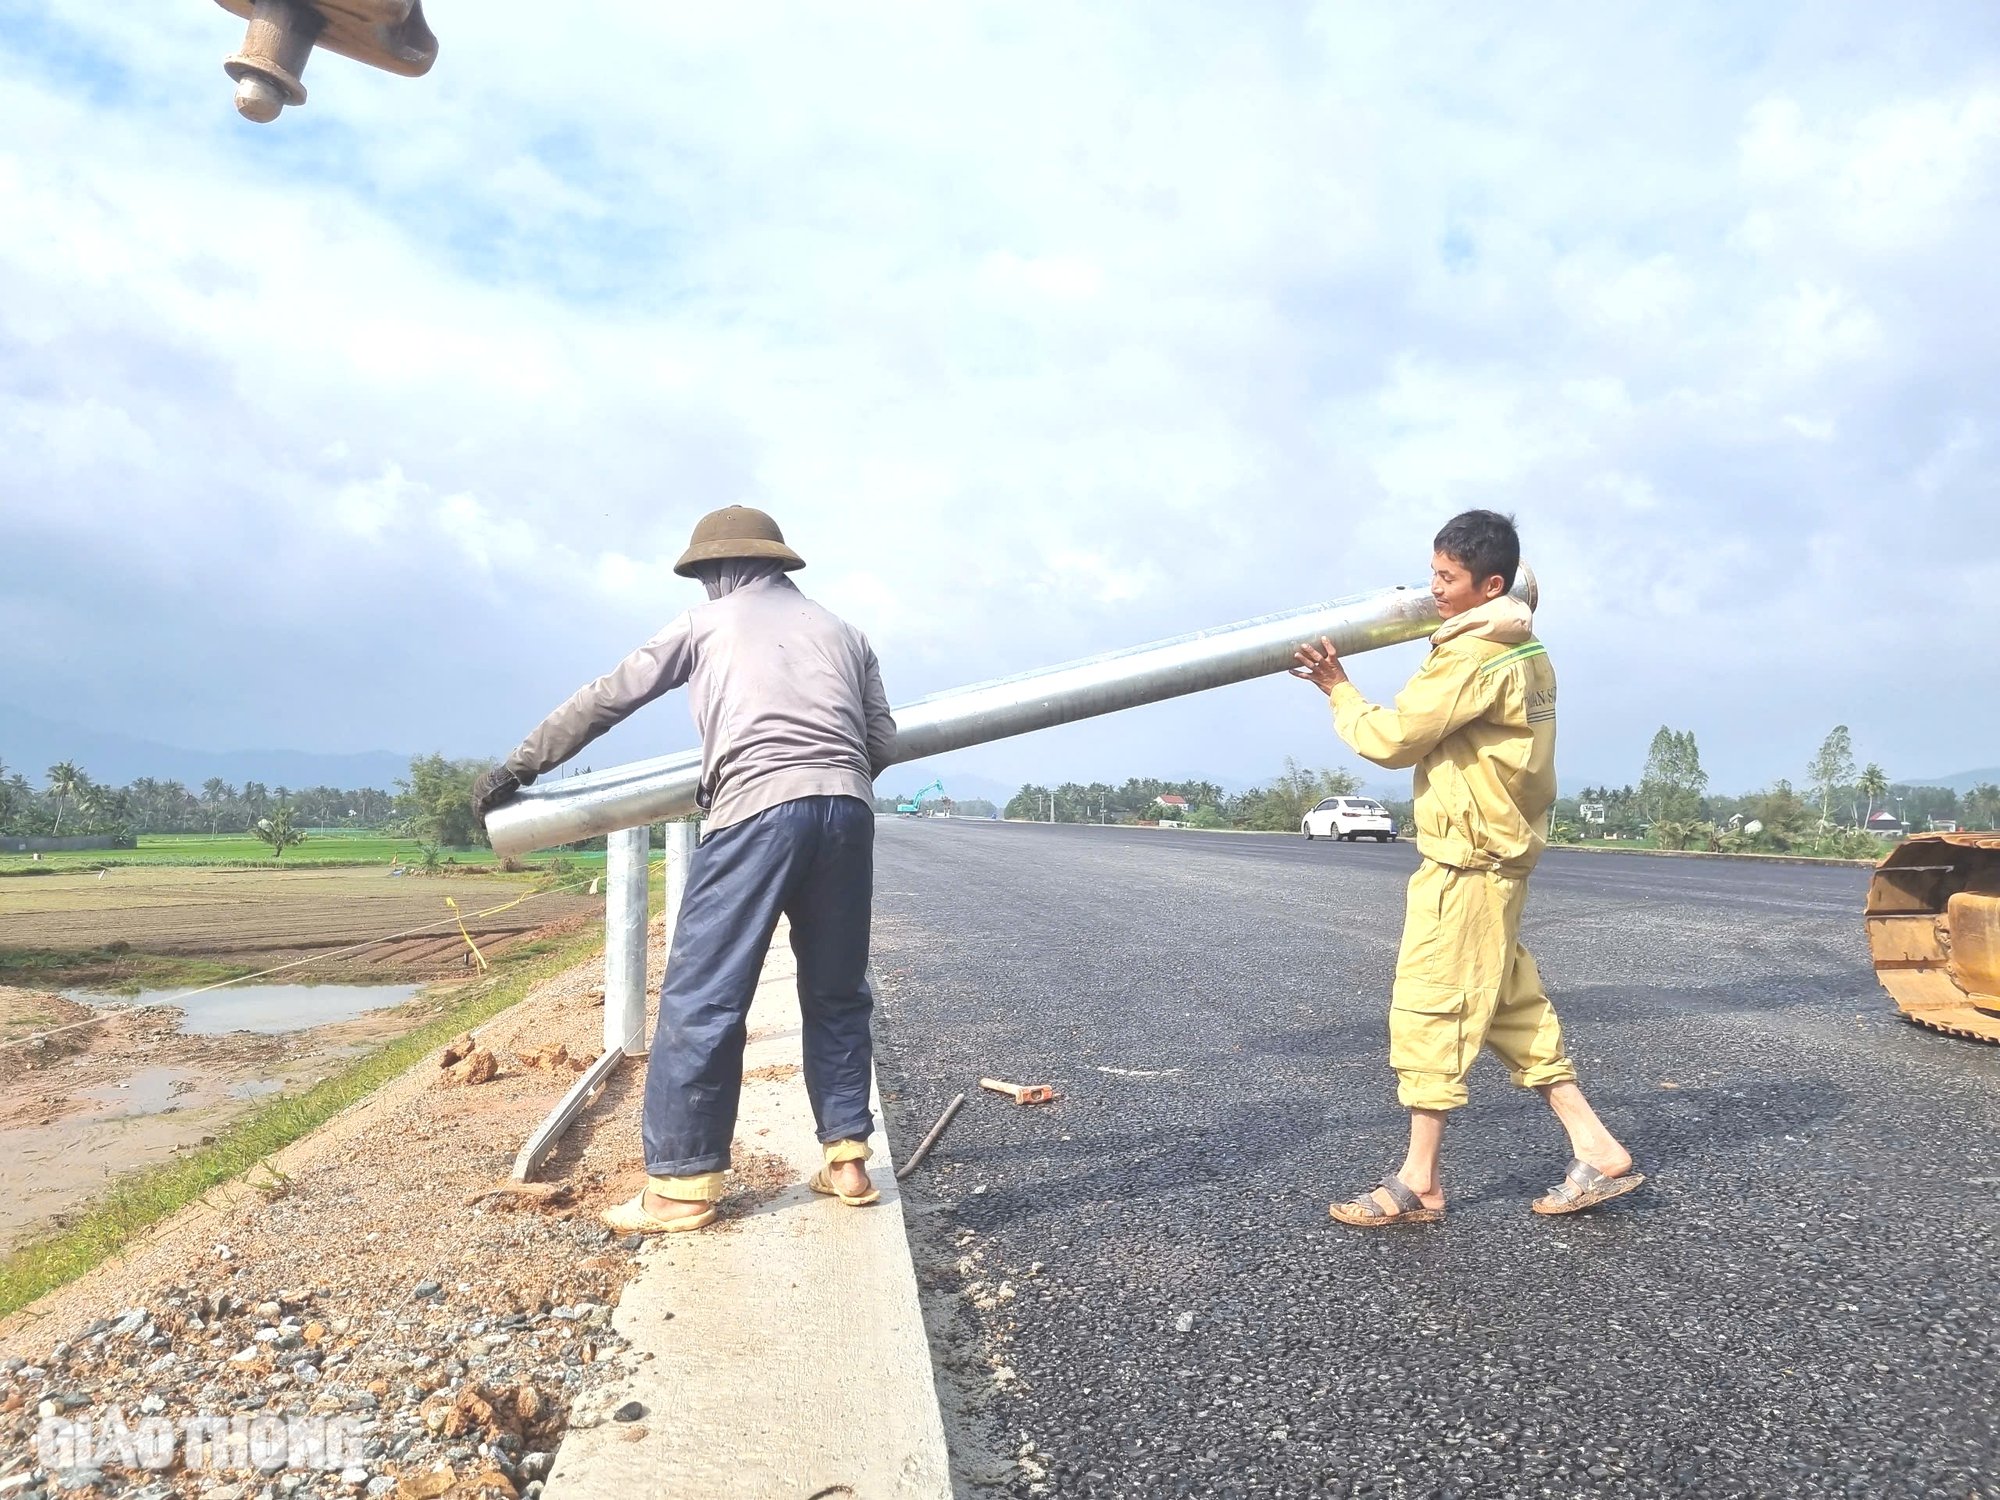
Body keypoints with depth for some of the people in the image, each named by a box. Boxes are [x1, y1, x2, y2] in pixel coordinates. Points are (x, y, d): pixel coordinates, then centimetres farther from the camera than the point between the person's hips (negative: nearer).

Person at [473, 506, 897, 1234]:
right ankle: (847, 1157, 18)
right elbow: (883, 742, 21)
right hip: (846, 809, 5)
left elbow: (608, 696, 20)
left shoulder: (708, 621, 17)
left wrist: (519, 765, 27)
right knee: (837, 992, 17)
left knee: (701, 996, 0)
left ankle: (682, 1182, 2)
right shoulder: (842, 630, 26)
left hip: (758, 808, -5)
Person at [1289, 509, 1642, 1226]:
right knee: (1511, 1007, 15)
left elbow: (1391, 739, -14)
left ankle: (1418, 1183, 5)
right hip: (1499, 857, 10)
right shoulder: (1527, 655, 14)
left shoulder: (1471, 656, -17)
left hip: (1464, 864, -10)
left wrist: (1338, 689, -1)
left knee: (1430, 1009, -3)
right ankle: (1598, 1152, 18)